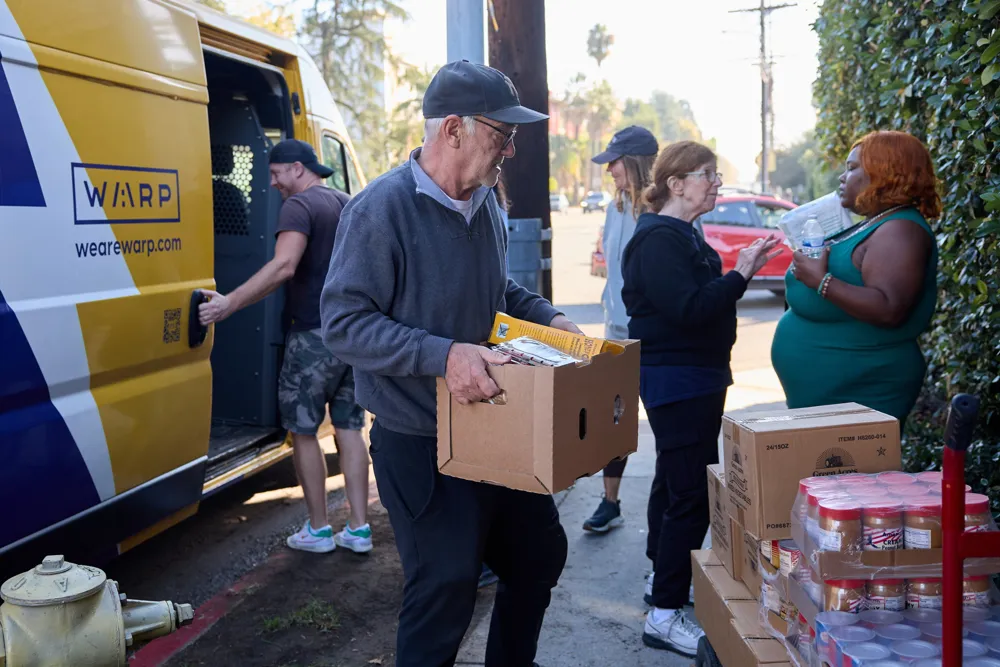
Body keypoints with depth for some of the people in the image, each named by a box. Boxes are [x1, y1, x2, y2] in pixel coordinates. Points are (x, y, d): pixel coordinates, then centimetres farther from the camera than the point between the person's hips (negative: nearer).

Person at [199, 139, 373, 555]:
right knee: (349, 429, 10)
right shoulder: (348, 205, 14)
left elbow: (283, 267, -27)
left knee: (302, 431, 5)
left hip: (315, 335, -7)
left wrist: (229, 303, -30)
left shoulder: (300, 206, -12)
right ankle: (359, 529, 12)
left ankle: (318, 529, 10)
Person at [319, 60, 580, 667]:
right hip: (422, 449, -8)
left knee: (540, 553, 20)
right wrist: (444, 355, -31)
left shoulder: (487, 204, 5)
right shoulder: (381, 209, -18)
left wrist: (547, 316, 4)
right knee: (446, 588, 0)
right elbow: (344, 322, -22)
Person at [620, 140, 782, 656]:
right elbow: (687, 309, -26)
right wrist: (740, 274, -21)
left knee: (675, 480, 21)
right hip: (675, 379, -11)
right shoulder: (659, 239, -18)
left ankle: (663, 573, 36)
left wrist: (741, 271, 11)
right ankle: (664, 616, -6)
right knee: (692, 494, -12)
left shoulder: (681, 234, 16)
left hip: (696, 376, 11)